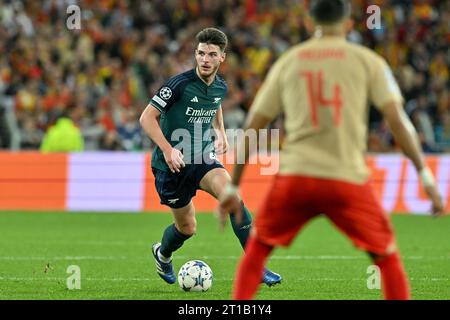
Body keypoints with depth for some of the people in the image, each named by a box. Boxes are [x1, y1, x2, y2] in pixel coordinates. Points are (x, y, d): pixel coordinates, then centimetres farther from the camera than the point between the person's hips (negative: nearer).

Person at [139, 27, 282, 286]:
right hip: (171, 164, -4)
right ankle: (163, 253, 44)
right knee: (187, 228, 6)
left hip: (202, 158, 4)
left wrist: (220, 133, 9)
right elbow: (147, 117, -16)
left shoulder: (221, 87, 0)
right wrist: (168, 149, -26)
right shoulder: (180, 84, -18)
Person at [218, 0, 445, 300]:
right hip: (348, 179, -1)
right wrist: (425, 173, 1)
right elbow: (397, 119, -3)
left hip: (294, 177, 2)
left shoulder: (287, 61, 13)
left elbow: (252, 127, 13)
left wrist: (233, 186, 18)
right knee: (388, 257, 13)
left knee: (257, 249, 21)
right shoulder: (368, 60, 7)